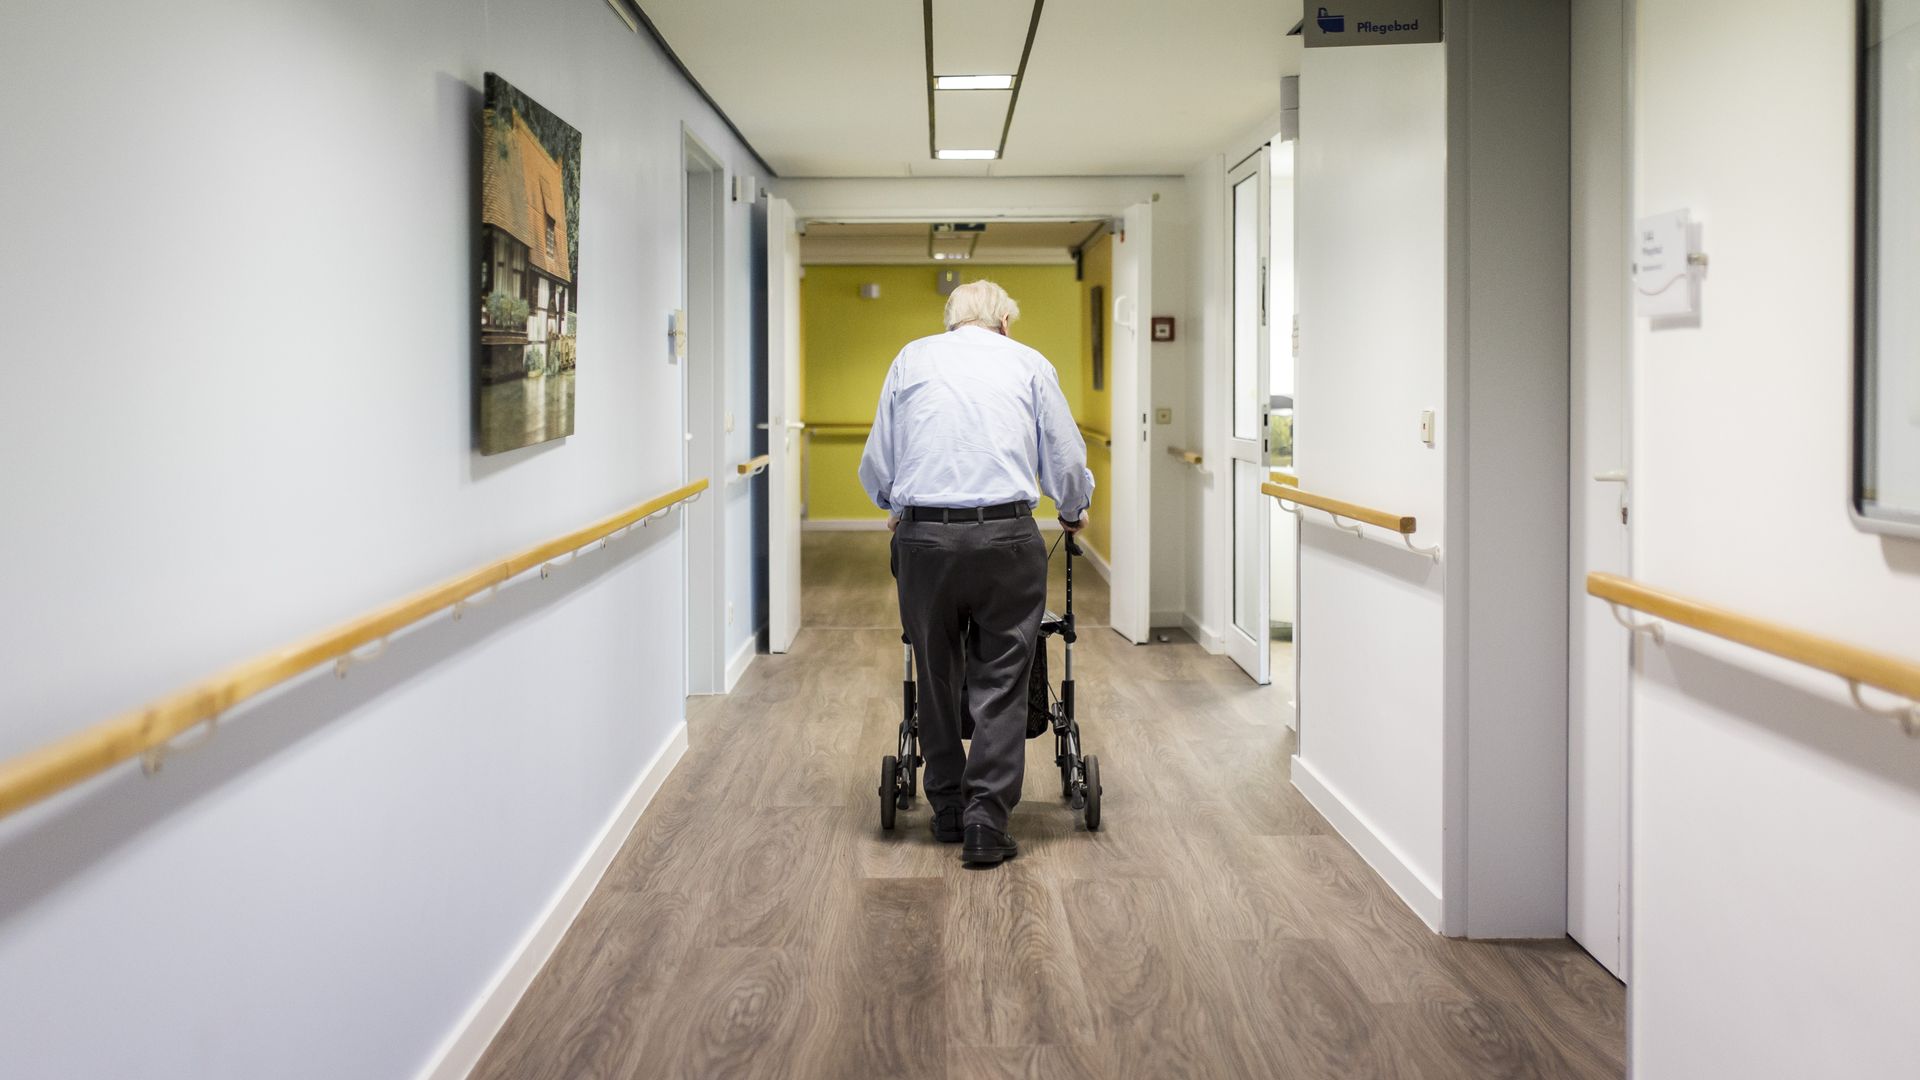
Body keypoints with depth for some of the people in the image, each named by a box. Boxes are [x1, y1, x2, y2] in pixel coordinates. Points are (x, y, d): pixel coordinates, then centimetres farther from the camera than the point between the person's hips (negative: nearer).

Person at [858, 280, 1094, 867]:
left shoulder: (911, 358, 14)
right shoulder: (1030, 364, 12)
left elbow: (875, 465, 15)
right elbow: (1067, 463, 12)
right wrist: (1074, 512, 32)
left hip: (924, 538, 1)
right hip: (1006, 539, -1)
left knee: (936, 677, 14)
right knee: (1001, 683, 5)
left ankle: (948, 811, 24)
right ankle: (986, 823, 0)